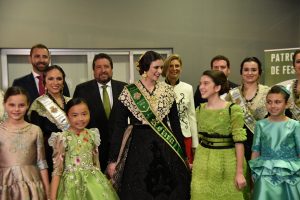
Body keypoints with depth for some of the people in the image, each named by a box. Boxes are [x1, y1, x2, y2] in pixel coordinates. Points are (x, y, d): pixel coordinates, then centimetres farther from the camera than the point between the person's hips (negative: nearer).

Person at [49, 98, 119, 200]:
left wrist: (99, 178, 15)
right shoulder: (63, 138, -10)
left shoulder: (92, 135, 1)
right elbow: (57, 170, -9)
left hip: (94, 181, 3)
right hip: (72, 183, -3)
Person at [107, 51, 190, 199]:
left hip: (166, 148, 3)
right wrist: (113, 159, -9)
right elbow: (119, 126, -6)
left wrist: (183, 154, 7)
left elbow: (175, 123, 7)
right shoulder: (128, 92, -6)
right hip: (139, 147, -3)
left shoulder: (168, 90, 3)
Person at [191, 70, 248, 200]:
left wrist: (240, 172, -15)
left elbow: (239, 142, -14)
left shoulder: (233, 110, -13)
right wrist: (195, 161, 14)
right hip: (204, 162, 4)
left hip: (227, 162, -4)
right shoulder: (199, 109, 3)